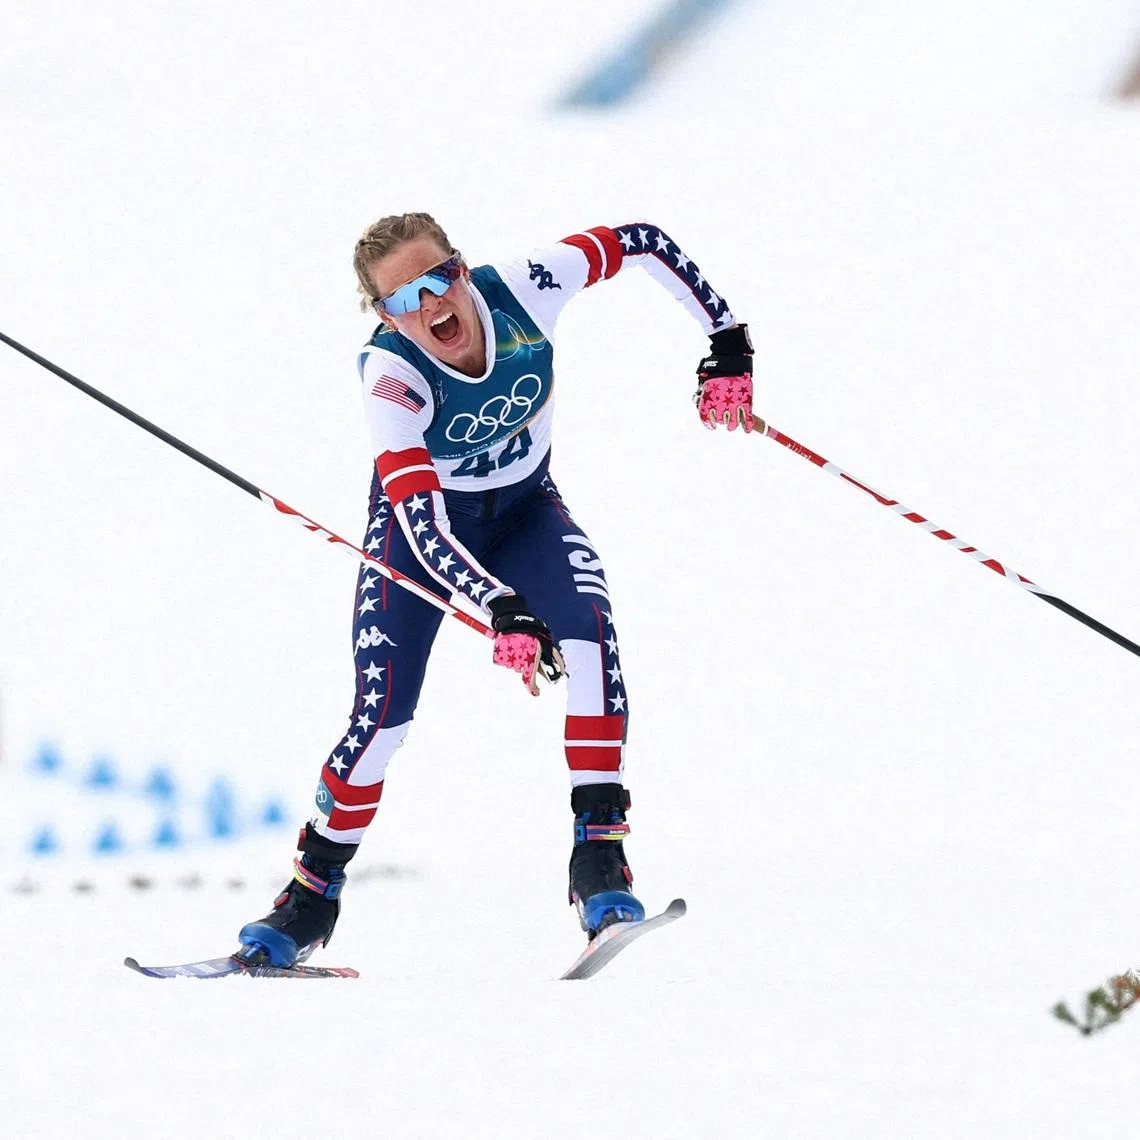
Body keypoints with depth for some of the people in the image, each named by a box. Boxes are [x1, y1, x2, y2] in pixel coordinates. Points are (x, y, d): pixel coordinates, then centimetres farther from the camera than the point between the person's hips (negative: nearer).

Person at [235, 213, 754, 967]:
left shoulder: (522, 291, -27)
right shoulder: (391, 379, -34)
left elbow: (643, 242, -12)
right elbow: (422, 525, -41)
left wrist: (727, 343, -13)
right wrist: (503, 610, -53)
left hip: (524, 508, 3)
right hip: (424, 519, -2)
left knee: (589, 623, -27)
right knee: (383, 714, -13)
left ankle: (600, 859, -26)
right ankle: (314, 892, 10)